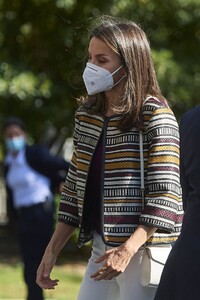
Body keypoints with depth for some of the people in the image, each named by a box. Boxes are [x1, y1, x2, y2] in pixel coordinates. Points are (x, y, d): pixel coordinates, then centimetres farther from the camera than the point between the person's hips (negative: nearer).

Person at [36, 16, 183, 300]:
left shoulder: (154, 115, -9)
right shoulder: (87, 115, 11)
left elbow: (166, 194, -15)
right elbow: (75, 189, 15)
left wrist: (127, 250, -24)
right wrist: (52, 251, 11)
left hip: (144, 251, -6)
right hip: (103, 249, 7)